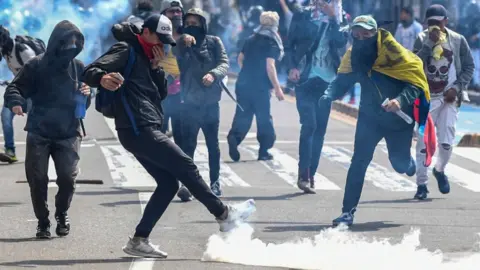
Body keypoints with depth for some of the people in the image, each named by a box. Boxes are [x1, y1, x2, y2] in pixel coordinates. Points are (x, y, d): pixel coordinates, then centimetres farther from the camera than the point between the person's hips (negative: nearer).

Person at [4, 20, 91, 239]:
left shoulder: (78, 67, 6)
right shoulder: (37, 65, -5)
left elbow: (84, 104, 16)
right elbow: (16, 87, -6)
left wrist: (86, 95, -8)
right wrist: (15, 102, -27)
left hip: (68, 133, 2)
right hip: (39, 132, -1)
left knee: (68, 177, -9)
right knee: (37, 178, -3)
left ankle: (62, 214, 19)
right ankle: (43, 221, 16)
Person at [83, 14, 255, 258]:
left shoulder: (146, 58, 22)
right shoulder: (126, 51, -6)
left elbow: (161, 94, 18)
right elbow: (90, 71, -20)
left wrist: (156, 68, 4)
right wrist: (102, 78, -43)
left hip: (144, 132, 10)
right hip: (138, 130, -10)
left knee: (168, 184, 7)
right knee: (185, 167, -5)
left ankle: (138, 241, 5)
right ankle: (223, 214, 5)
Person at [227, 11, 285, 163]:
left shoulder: (251, 39, 12)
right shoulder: (272, 43, -8)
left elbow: (240, 59, 20)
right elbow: (269, 66, -16)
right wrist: (277, 88, -14)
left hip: (243, 83, 5)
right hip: (260, 86, -5)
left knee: (242, 115, 5)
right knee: (264, 118, 6)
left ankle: (234, 137, -20)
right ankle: (263, 150, 9)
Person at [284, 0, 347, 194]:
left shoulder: (335, 20, 8)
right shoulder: (302, 17, 3)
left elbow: (341, 42, -8)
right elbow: (290, 45, 4)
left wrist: (334, 17, -12)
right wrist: (292, 67, -11)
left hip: (327, 80, 3)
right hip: (306, 79, -3)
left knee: (320, 128, 5)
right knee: (309, 125, -15)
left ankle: (311, 175, 12)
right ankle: (303, 175, -12)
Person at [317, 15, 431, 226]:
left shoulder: (394, 52, -23)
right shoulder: (353, 55, -8)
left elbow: (415, 81, -22)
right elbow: (342, 81, -1)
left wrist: (401, 100, -39)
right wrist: (328, 96, -23)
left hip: (398, 116, -3)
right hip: (370, 115, 3)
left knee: (400, 163, 7)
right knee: (359, 160, -10)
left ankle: (408, 162, 47)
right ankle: (348, 211, -6)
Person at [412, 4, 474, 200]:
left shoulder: (458, 40, 1)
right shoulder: (422, 40, 0)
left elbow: (469, 67, 5)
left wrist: (457, 87, -7)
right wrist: (430, 43, -18)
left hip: (449, 97, 0)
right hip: (427, 97, 0)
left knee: (446, 141, -6)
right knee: (424, 141, -2)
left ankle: (440, 170, 25)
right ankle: (421, 184, 6)